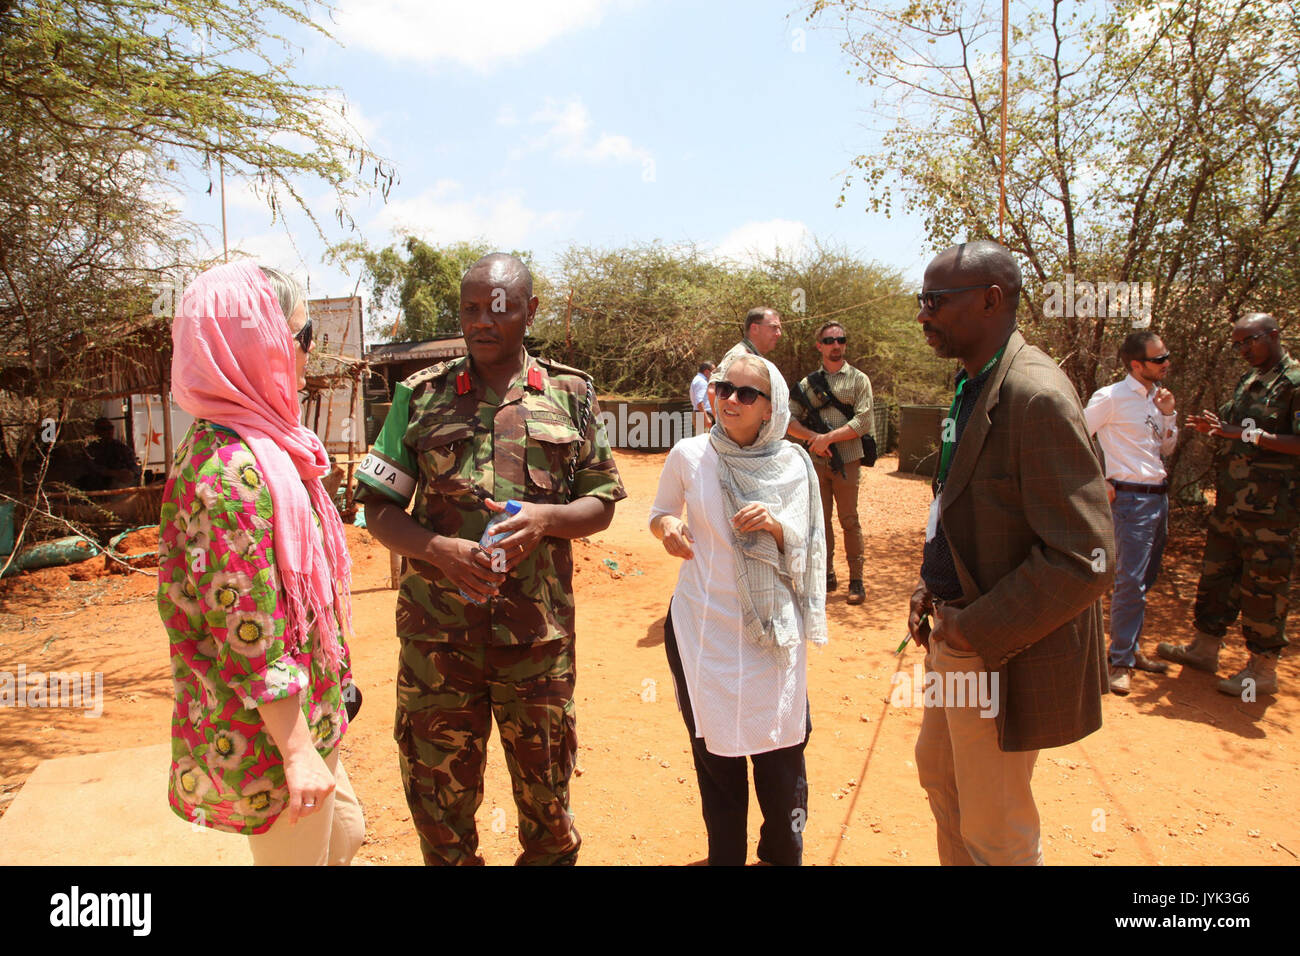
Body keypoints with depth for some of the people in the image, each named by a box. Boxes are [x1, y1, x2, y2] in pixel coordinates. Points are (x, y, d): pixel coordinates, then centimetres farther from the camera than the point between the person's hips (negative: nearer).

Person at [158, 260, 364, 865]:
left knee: (345, 834, 25)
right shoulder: (233, 469, -26)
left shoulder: (259, 443, 6)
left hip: (307, 709, 9)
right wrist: (297, 749, -20)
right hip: (270, 728, -9)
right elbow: (247, 632, -27)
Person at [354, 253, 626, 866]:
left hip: (538, 631, 0)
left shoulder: (570, 394, 4)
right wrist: (437, 549, -16)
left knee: (546, 790, 16)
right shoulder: (421, 395, 3)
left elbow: (601, 504, 5)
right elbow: (378, 509, 3)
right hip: (437, 631, 0)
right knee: (440, 793, 15)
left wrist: (546, 518, -15)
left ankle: (551, 855, 42)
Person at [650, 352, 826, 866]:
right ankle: (725, 854, 36)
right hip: (702, 627, 0)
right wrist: (667, 526, -14)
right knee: (715, 752, 11)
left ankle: (783, 852, 36)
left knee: (782, 753, 7)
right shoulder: (689, 455, -5)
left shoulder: (793, 466, -3)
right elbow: (660, 513, 9)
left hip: (773, 630, 1)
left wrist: (776, 525, -19)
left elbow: (803, 553, 1)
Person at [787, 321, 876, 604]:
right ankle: (827, 576, 20)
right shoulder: (808, 382, 12)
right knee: (820, 520, 9)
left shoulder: (858, 379, 4)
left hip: (846, 461, -3)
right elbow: (789, 419, 5)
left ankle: (856, 581, 9)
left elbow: (863, 422, -8)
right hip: (815, 461, 3)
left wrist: (829, 437, -16)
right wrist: (813, 437, -11)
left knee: (849, 522, 0)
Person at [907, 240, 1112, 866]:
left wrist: (975, 630, -20)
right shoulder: (972, 386, 7)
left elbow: (1085, 560, -27)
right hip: (960, 634, 9)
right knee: (937, 769, 26)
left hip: (1003, 659, -9)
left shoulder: (1036, 396, -24)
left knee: (996, 834, 10)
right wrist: (932, 584, 7)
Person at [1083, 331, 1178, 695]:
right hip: (1130, 498, -8)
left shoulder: (1157, 396, 12)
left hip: (1159, 496, 8)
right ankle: (1121, 661, 2)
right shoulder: (1111, 397, -12)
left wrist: (1168, 414, 2)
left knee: (1144, 580, 14)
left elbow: (1167, 449, 19)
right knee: (1130, 582, -8)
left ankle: (1131, 648, 26)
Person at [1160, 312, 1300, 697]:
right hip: (1231, 501, 8)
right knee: (1217, 572, 15)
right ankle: (1205, 648, 28)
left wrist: (1249, 434, -23)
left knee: (1263, 584, 0)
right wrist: (1214, 428, 5)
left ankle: (1263, 669, 13)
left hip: (1269, 506, -8)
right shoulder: (1247, 382, 16)